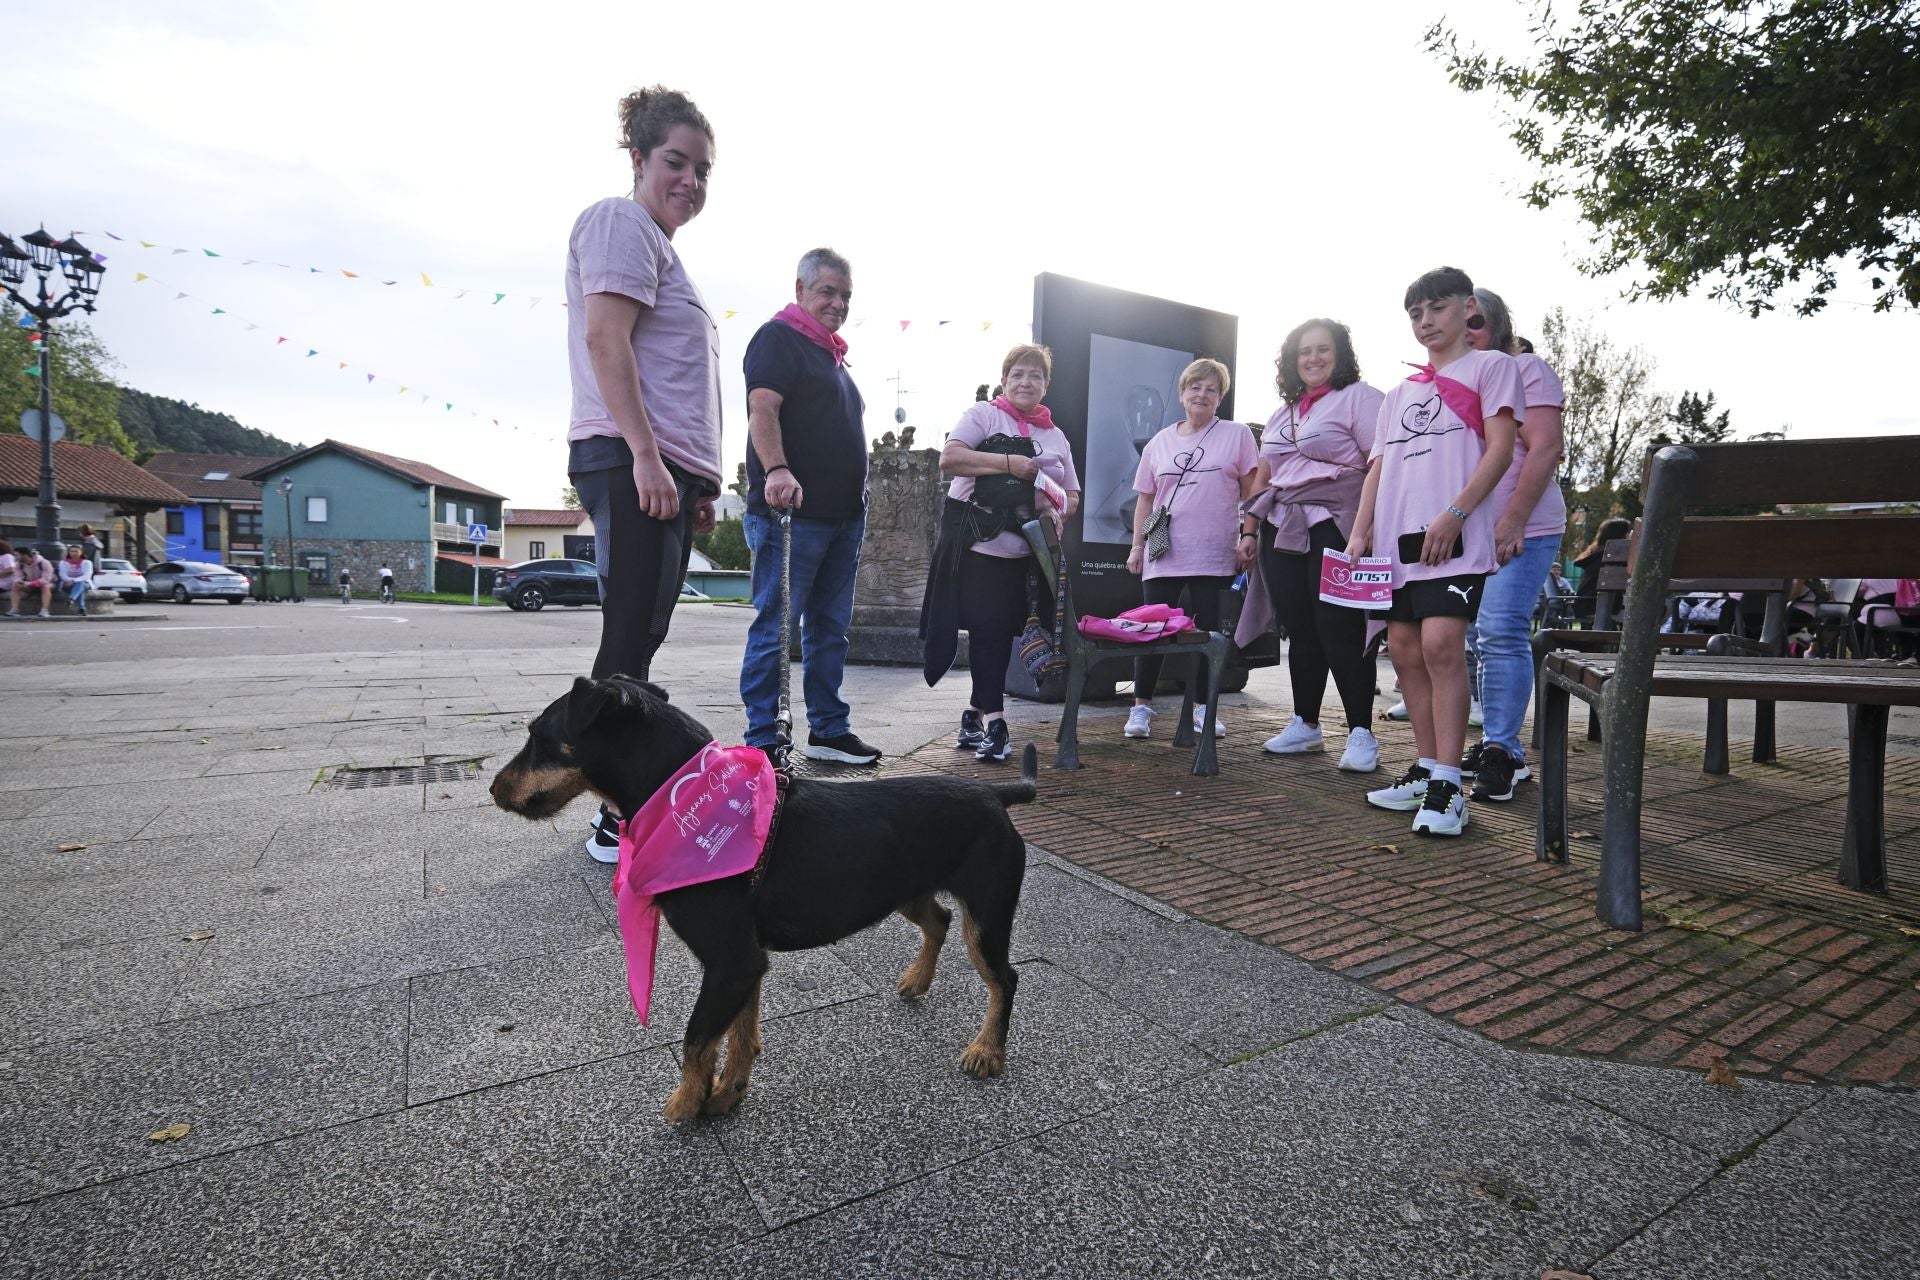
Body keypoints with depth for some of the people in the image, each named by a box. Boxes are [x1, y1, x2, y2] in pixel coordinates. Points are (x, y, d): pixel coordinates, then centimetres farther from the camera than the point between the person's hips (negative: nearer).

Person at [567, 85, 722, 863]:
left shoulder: (659, 245, 29)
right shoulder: (623, 222, 0)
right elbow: (605, 339, -14)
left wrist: (701, 485, 22)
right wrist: (645, 455, -23)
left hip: (667, 469, 10)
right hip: (632, 463, -10)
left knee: (640, 640, 10)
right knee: (629, 639, -9)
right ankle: (618, 822, -2)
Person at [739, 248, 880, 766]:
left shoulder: (833, 353, 24)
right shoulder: (778, 337, -2)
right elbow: (762, 409, -18)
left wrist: (857, 504, 24)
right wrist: (776, 469, -34)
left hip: (843, 515, 9)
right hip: (791, 512, -9)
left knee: (830, 629, 11)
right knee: (775, 629, -6)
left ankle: (828, 730, 20)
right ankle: (762, 741, 0)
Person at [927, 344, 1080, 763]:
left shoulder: (1056, 437, 17)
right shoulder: (982, 414, 2)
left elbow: (1072, 496, 19)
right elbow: (948, 458, -14)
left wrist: (1056, 512, -4)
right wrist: (1008, 463, -20)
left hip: (1026, 551, 5)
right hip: (977, 543, -5)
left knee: (1001, 631, 8)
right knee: (988, 628, -7)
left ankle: (975, 714, 19)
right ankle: (993, 720, -2)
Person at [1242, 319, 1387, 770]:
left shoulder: (1359, 397, 1)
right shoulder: (1281, 415, 22)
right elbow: (1262, 479, 23)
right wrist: (1249, 530, 15)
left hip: (1335, 529, -6)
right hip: (1283, 532, 6)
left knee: (1339, 630, -8)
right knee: (1300, 630, 8)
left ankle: (1361, 733, -1)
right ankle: (1304, 724, 17)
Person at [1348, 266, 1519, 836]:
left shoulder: (1490, 366, 7)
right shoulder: (1398, 393, 24)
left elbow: (1499, 449, -4)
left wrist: (1453, 515, -16)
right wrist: (1360, 532, 6)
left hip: (1453, 534, -6)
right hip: (1396, 537, 7)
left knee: (1441, 644, -17)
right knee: (1405, 648, 4)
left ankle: (1447, 786, -14)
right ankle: (1426, 769, 14)